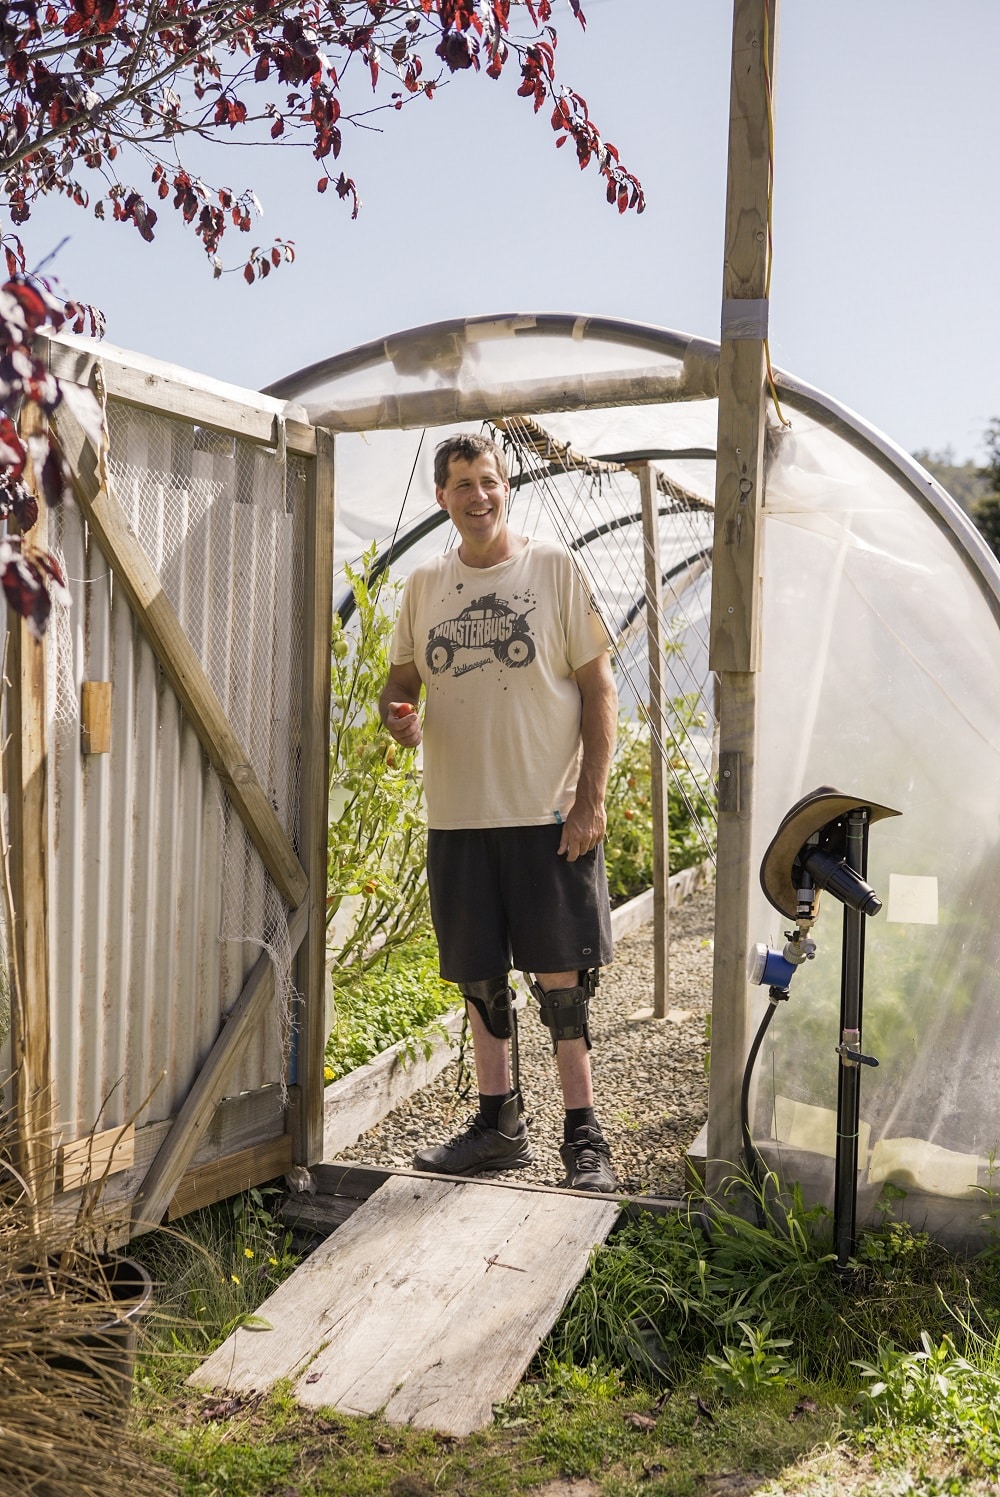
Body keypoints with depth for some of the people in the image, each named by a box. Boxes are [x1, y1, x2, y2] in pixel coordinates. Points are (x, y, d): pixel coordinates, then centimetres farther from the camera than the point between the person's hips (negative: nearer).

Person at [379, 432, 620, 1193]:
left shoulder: (554, 568, 0)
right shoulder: (424, 586, 10)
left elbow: (599, 686, -2)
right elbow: (402, 678, 18)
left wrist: (592, 798, -10)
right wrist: (396, 711, -7)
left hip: (549, 813, -4)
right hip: (458, 814, 4)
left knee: (561, 975, 0)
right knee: (481, 978, 12)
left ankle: (584, 1134, 14)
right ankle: (500, 1123, 27)